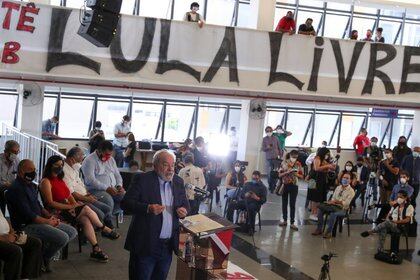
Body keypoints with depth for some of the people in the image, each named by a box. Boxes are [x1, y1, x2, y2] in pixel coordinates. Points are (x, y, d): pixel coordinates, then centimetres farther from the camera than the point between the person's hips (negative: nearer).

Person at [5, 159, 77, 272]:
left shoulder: (31, 186, 15)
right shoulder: (16, 189, -17)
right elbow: (28, 215, -21)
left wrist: (50, 216, 3)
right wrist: (48, 221, -11)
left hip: (39, 221, 10)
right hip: (26, 226, -10)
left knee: (72, 232, 4)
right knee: (63, 237, -24)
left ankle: (45, 253, 4)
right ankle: (42, 259, -1)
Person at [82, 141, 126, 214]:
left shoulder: (111, 159, 19)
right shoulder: (89, 161, -7)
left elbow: (117, 175, 24)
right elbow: (90, 180, -18)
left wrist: (119, 186, 3)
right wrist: (106, 188, -23)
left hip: (113, 189, 7)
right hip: (96, 190, -7)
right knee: (109, 200, -36)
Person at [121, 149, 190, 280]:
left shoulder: (178, 182, 9)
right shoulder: (142, 179, -7)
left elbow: (185, 205, 16)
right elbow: (125, 203, -11)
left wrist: (184, 210, -8)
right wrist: (148, 208, -26)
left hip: (168, 245, 5)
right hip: (145, 244, -5)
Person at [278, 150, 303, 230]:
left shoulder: (298, 164, -1)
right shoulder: (285, 163, -3)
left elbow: (302, 176, 2)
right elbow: (280, 175, -5)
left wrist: (297, 174, -18)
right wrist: (287, 172, -20)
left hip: (294, 186, 0)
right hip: (285, 185, 1)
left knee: (292, 204, 1)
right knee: (284, 203, 10)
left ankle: (292, 223, 3)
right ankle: (285, 220, 22)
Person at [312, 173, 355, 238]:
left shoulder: (351, 191, -2)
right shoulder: (338, 187, 17)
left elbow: (346, 203, -12)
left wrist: (336, 201, -20)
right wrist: (332, 201, -7)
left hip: (342, 209, -6)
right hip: (334, 206, 6)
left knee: (333, 213, -38)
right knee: (320, 208, -16)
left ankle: (329, 232, -26)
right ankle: (319, 229, -13)